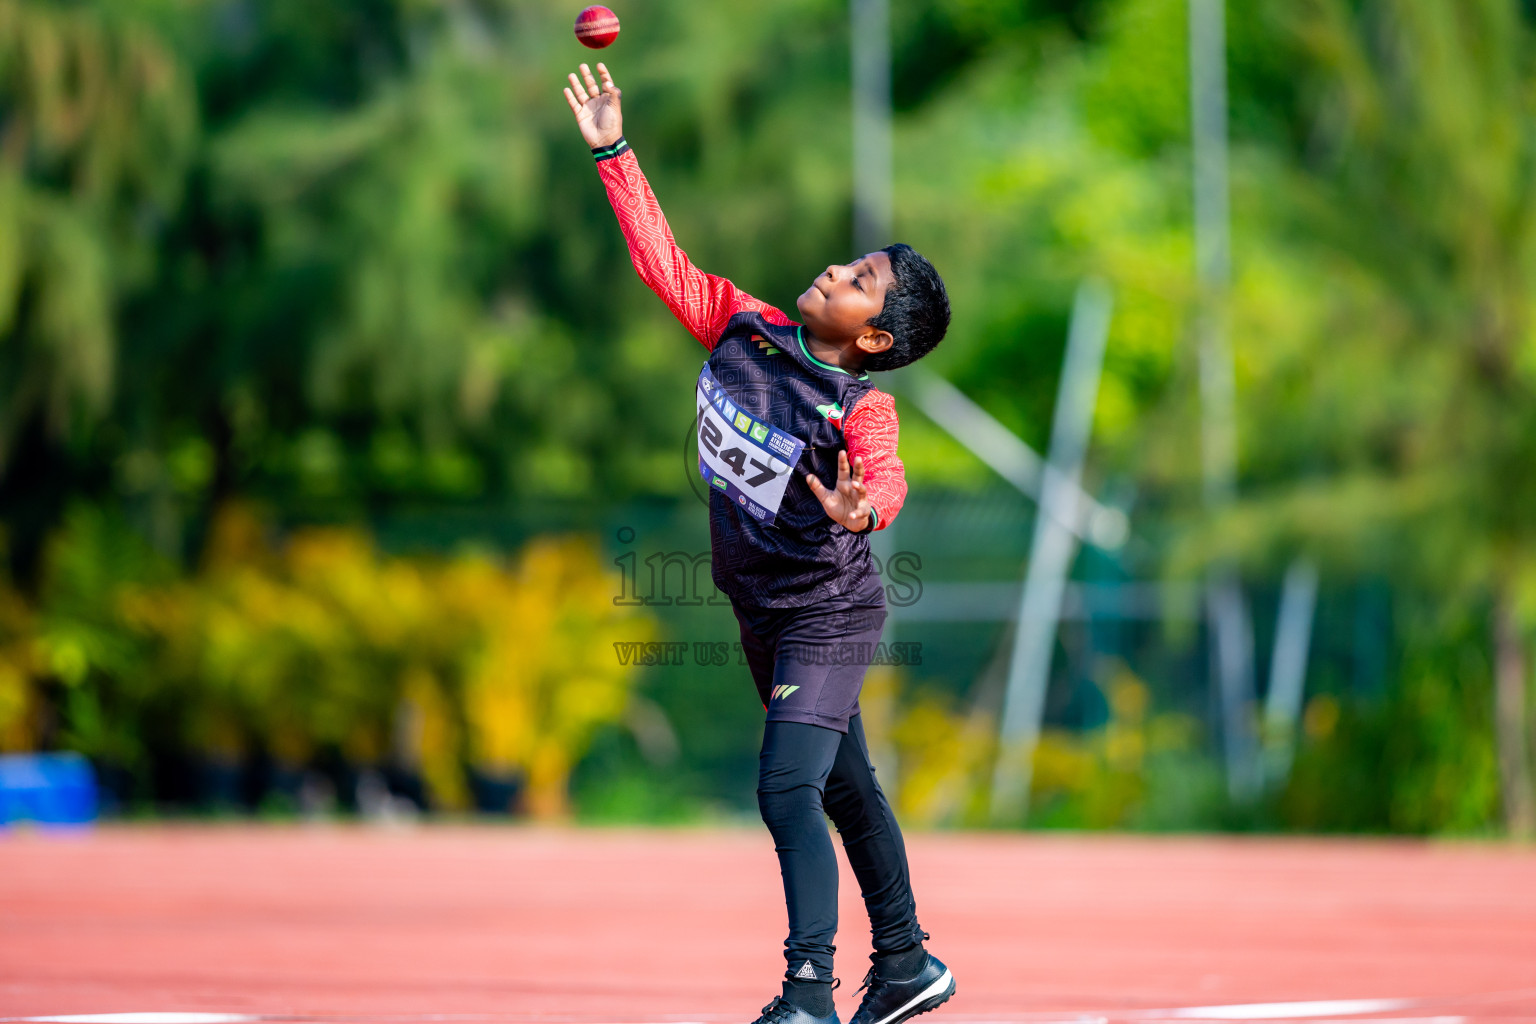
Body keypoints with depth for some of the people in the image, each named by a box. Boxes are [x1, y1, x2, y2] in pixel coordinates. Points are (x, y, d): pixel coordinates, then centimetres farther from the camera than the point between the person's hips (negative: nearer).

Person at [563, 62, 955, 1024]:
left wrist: (863, 508, -65)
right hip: (764, 611, 7)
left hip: (827, 613, -7)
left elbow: (887, 477, -42)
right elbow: (664, 259, 1)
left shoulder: (862, 408, -23)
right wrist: (614, 152, -2)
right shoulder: (741, 327, -5)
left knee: (788, 792, -19)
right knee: (845, 788, 18)